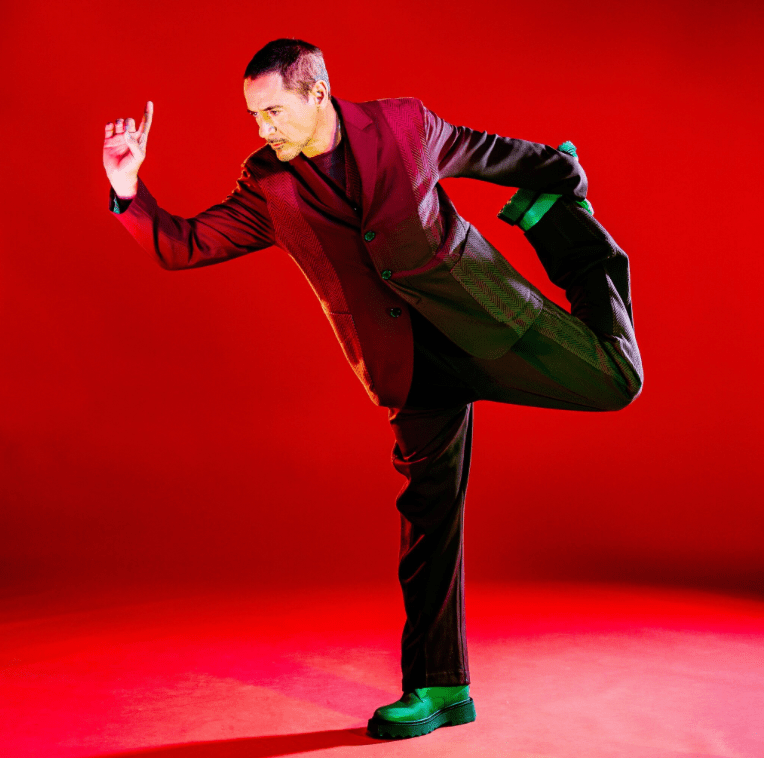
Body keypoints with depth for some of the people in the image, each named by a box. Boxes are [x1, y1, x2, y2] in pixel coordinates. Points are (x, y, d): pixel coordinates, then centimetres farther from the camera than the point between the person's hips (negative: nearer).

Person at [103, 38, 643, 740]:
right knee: (427, 515, 2)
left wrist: (559, 175, 25)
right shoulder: (268, 187, 2)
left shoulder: (404, 123, -3)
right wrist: (131, 191, -15)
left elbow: (488, 153, 13)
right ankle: (439, 688, 17)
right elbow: (183, 245, 2)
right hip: (410, 367, 1)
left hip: (479, 312, -1)